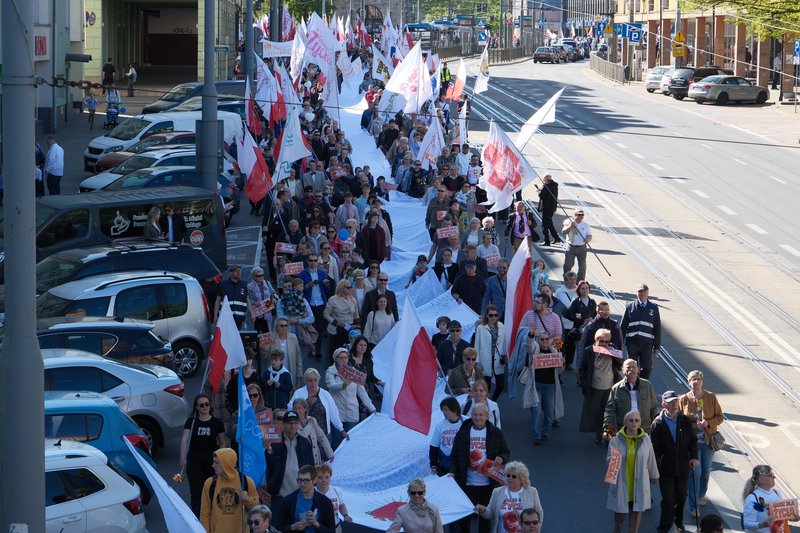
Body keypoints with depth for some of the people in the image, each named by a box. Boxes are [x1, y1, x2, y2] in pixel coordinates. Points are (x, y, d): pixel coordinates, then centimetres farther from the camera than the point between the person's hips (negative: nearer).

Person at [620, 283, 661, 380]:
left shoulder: (654, 308, 7)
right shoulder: (629, 306, 5)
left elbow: (657, 328, 9)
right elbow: (623, 326, 6)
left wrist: (657, 346, 6)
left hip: (647, 344, 0)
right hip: (632, 342, 0)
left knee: (647, 368, -2)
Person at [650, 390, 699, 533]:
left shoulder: (685, 421, -1)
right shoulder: (657, 424, -10)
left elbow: (693, 440, 7)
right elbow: (654, 449, -7)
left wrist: (694, 456, -10)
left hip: (683, 467, 3)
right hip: (666, 468, -3)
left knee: (681, 497, 17)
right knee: (668, 499, -3)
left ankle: (679, 521, 40)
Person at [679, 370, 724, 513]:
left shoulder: (711, 397, -2)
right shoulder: (683, 399, -5)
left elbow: (720, 416, 3)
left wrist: (708, 423, -16)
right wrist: (693, 425, -15)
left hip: (708, 440, 3)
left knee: (706, 471, 16)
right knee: (695, 472, -8)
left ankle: (701, 495, 41)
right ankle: (694, 506, -3)